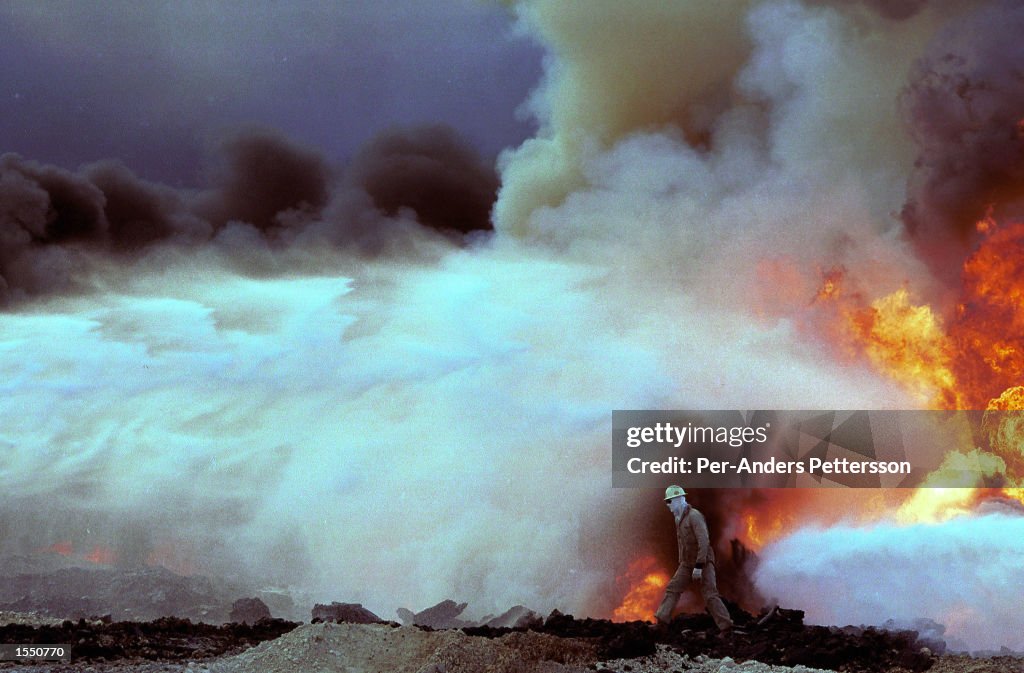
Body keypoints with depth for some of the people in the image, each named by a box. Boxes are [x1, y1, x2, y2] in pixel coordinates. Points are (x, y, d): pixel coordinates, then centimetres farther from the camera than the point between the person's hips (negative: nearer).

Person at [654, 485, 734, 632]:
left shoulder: (694, 516, -19)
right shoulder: (679, 519, 10)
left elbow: (704, 541, -25)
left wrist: (698, 566, -28)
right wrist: (681, 563, 22)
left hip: (703, 562, -8)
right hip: (687, 563, 8)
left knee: (710, 595, -10)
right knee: (672, 589, 2)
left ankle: (726, 627, -4)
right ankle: (662, 620, 4)